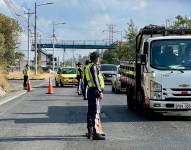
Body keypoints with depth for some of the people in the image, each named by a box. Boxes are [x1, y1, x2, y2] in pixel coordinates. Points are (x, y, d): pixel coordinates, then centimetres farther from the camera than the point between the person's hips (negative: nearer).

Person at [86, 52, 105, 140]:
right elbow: (95, 80, -20)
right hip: (95, 90, -10)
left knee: (90, 111, 14)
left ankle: (90, 132, 22)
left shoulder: (89, 67, 18)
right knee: (96, 112, -11)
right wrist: (100, 92, -21)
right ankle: (95, 133, -14)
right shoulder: (94, 67, -12)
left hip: (90, 90, 10)